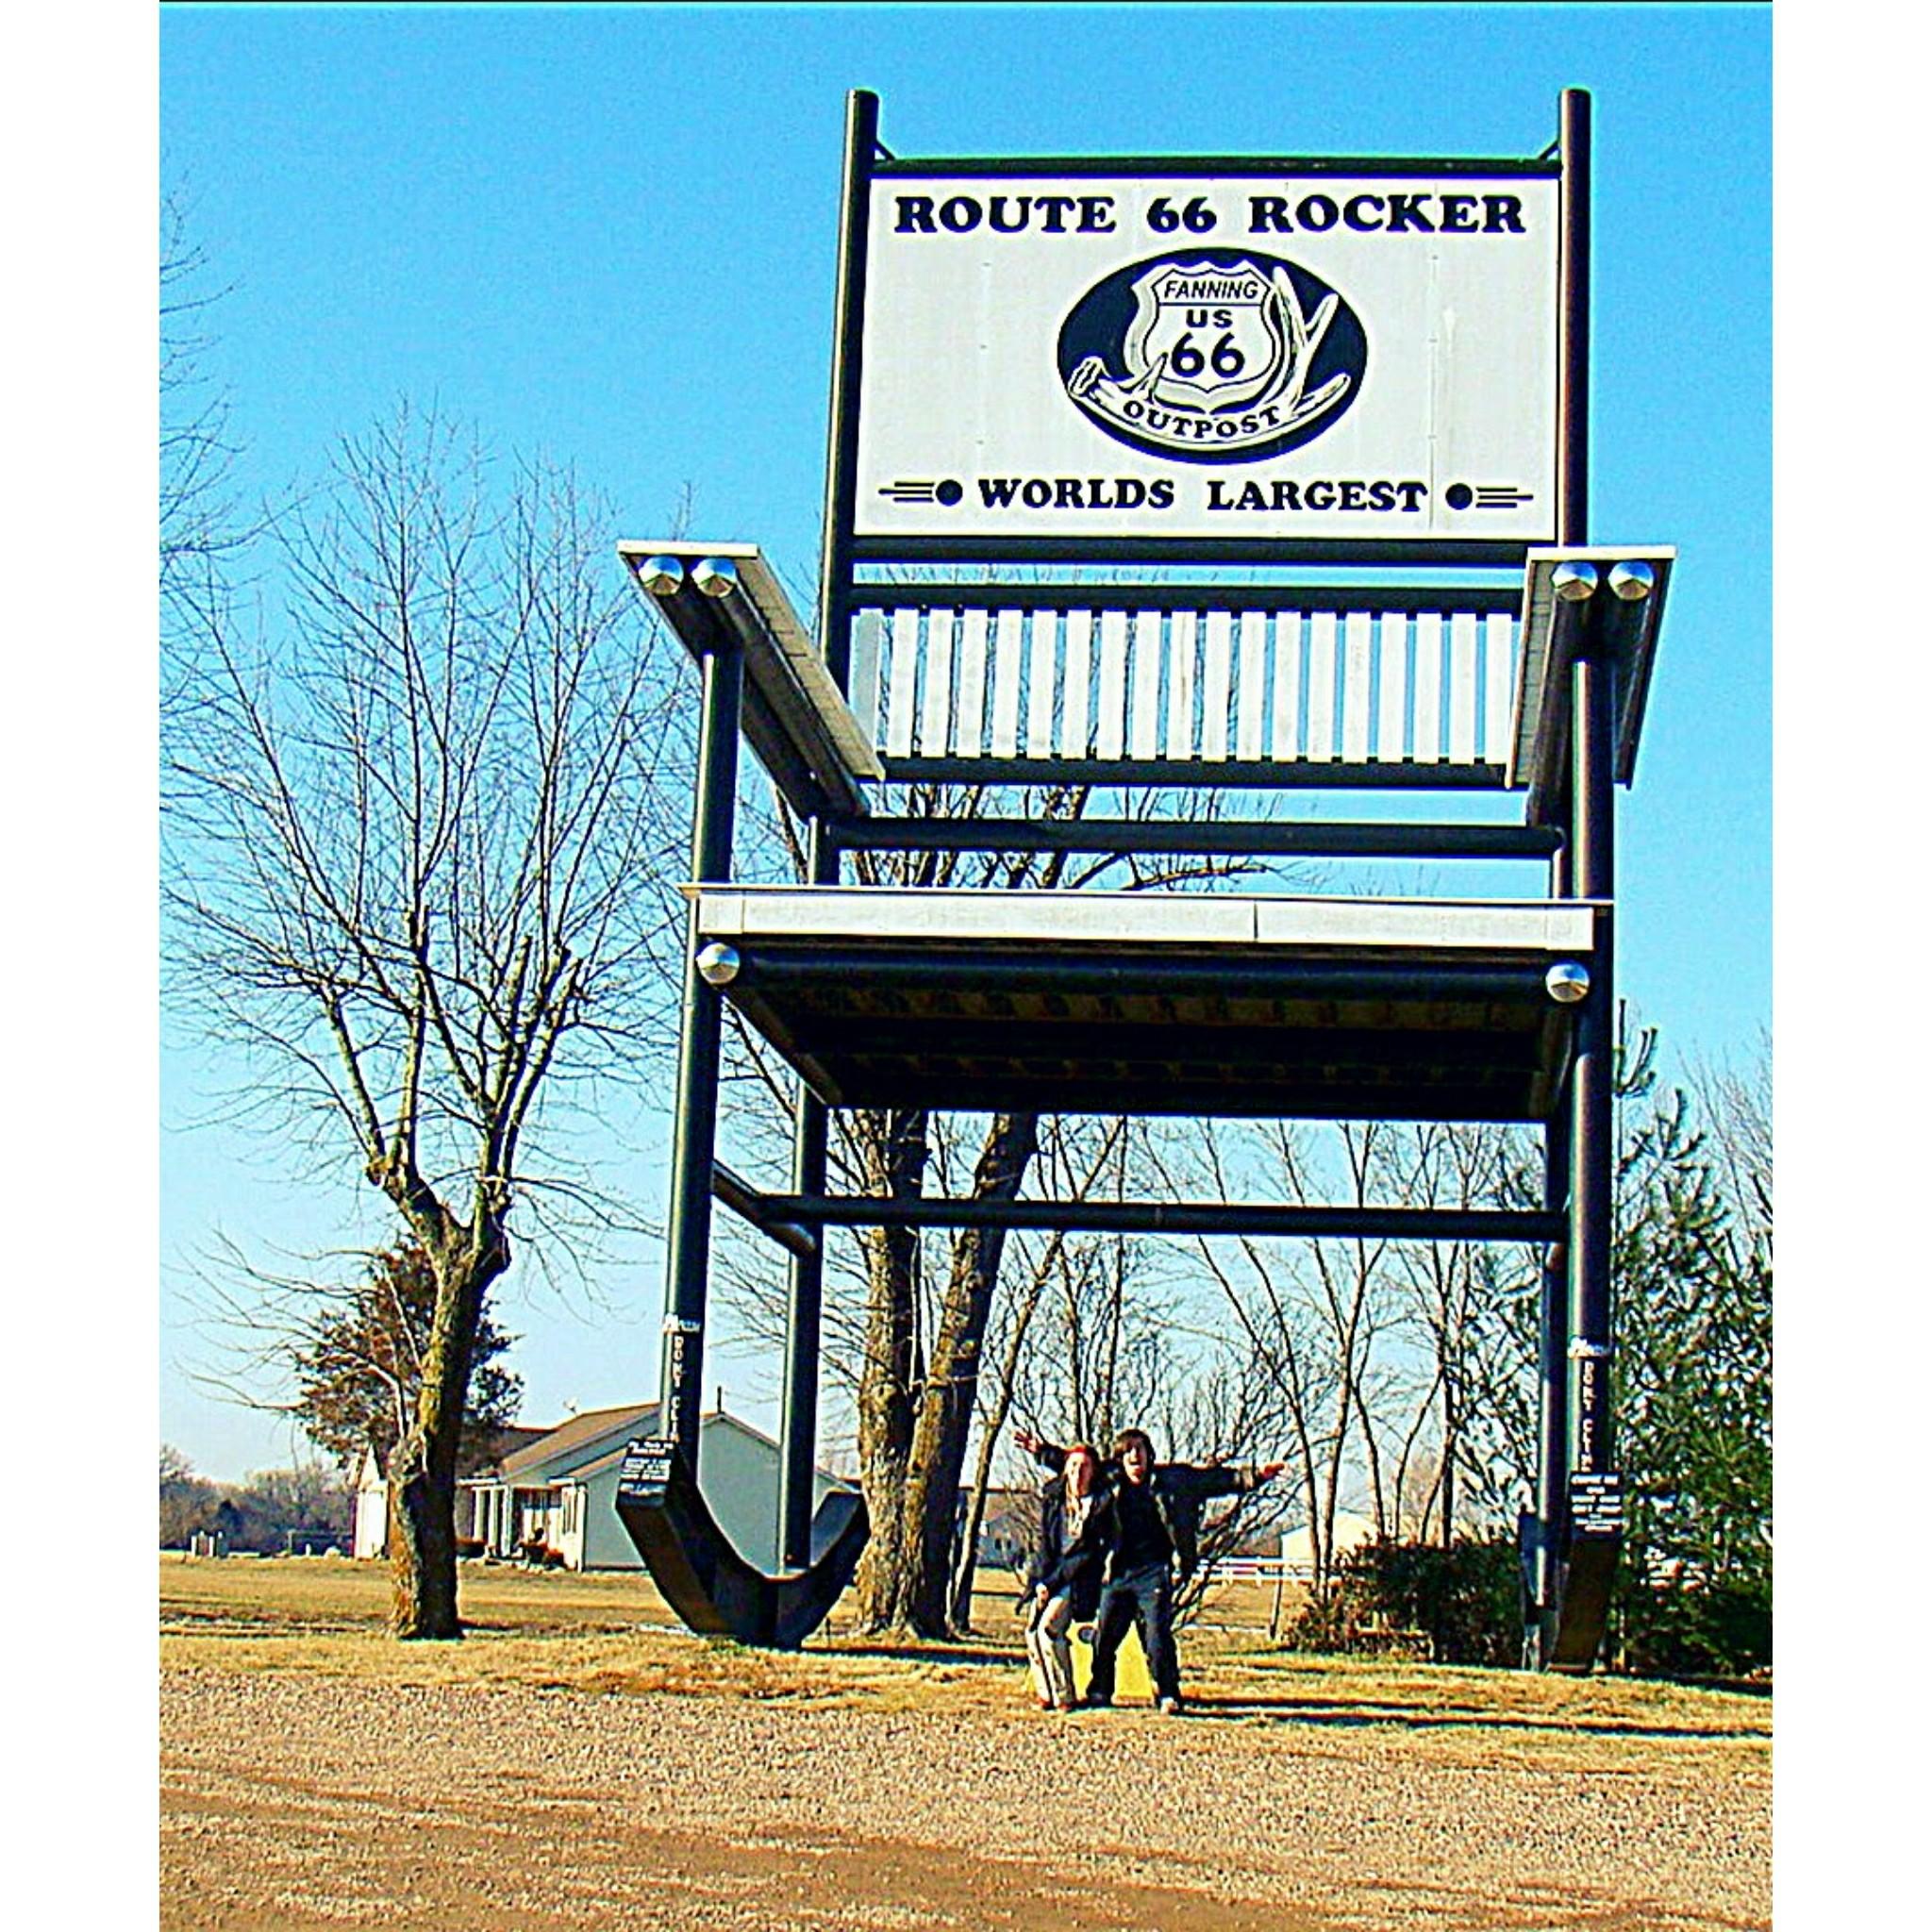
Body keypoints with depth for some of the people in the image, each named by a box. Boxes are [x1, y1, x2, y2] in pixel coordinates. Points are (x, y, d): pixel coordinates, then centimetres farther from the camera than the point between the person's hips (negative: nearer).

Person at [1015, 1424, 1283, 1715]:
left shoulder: (1173, 1479, 4)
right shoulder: (1110, 1481, 11)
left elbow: (1216, 1478, 1)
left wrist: (1254, 1475, -8)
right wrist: (1041, 1450, 23)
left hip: (1154, 1571, -3)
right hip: (1118, 1572, 3)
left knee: (1157, 1634, -11)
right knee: (1104, 1634, 4)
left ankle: (1168, 1696, -3)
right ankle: (1098, 1694, 19)